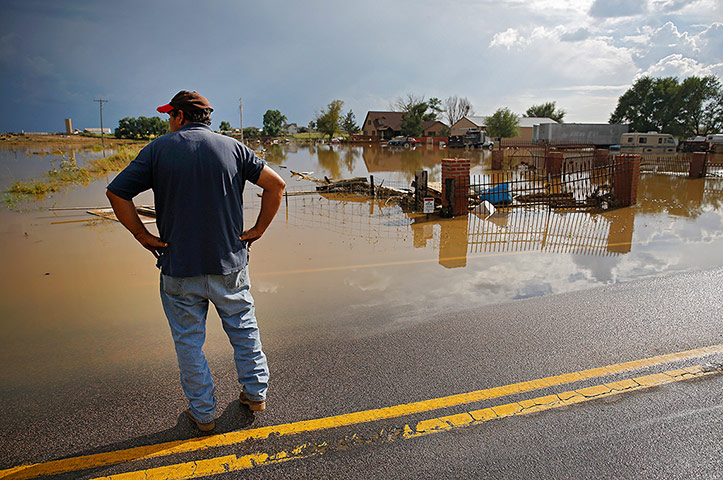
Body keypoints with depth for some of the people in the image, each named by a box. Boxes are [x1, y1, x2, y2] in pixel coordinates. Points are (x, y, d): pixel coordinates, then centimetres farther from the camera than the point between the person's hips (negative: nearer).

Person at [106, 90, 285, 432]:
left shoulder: (159, 149, -1)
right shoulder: (232, 147, 2)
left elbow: (116, 193, -5)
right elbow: (275, 184, -2)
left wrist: (142, 235, 2)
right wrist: (258, 230, 2)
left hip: (179, 268, -1)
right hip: (230, 263, 2)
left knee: (189, 342, 13)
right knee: (244, 330, 18)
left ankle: (203, 413, 24)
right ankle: (256, 393, 30)